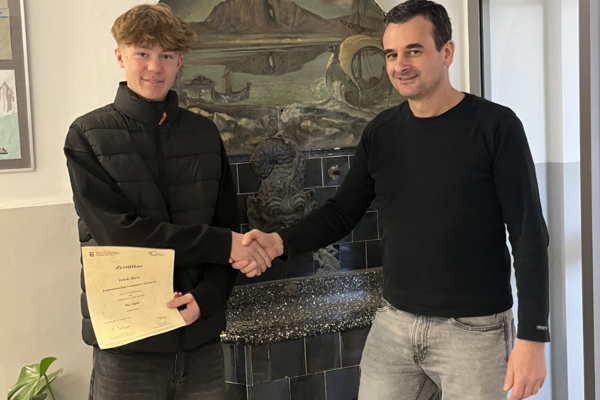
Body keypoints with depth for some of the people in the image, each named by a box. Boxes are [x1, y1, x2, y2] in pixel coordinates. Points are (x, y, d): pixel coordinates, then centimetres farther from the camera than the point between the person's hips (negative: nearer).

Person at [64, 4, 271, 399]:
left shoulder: (204, 133, 6)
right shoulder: (88, 135, -3)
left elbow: (228, 227, 5)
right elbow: (119, 231, -13)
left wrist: (207, 296, -12)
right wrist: (223, 244, -14)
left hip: (202, 336, 3)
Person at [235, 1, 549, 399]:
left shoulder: (495, 126, -10)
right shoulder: (381, 132, 4)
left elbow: (529, 236, -10)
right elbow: (343, 212, 9)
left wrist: (532, 337, -13)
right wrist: (280, 242, -8)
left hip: (475, 331, -4)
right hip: (394, 324, 4)